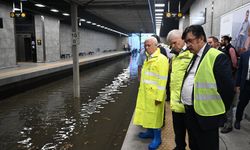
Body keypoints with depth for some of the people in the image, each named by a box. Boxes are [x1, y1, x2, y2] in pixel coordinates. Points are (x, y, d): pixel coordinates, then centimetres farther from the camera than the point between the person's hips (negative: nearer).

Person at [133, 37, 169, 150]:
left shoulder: (161, 59, -15)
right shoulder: (147, 58, 13)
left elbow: (162, 80, -19)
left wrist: (159, 97, -20)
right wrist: (141, 88, 15)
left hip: (154, 94, -8)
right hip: (145, 92, 8)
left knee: (155, 116, 4)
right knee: (147, 114, 18)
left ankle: (157, 138, 20)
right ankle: (150, 132, 37)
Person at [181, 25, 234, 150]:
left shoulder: (217, 57, -15)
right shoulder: (193, 57, 12)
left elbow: (227, 87, -16)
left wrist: (219, 109, -6)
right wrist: (186, 104, 13)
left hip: (205, 115, -8)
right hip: (189, 112, 8)